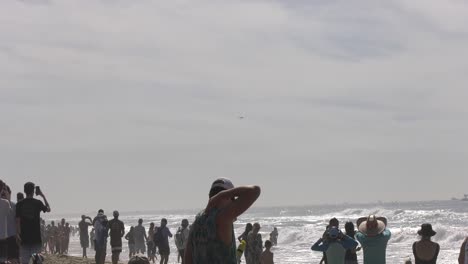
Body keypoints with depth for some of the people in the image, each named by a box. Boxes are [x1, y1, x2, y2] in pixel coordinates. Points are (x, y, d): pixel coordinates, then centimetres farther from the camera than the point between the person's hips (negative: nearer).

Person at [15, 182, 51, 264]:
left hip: (24, 237, 1)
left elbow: (17, 221, -3)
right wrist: (43, 196, 18)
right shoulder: (38, 203, -5)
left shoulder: (19, 204, -2)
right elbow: (48, 209, 14)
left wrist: (17, 234, 5)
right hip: (36, 236, -1)